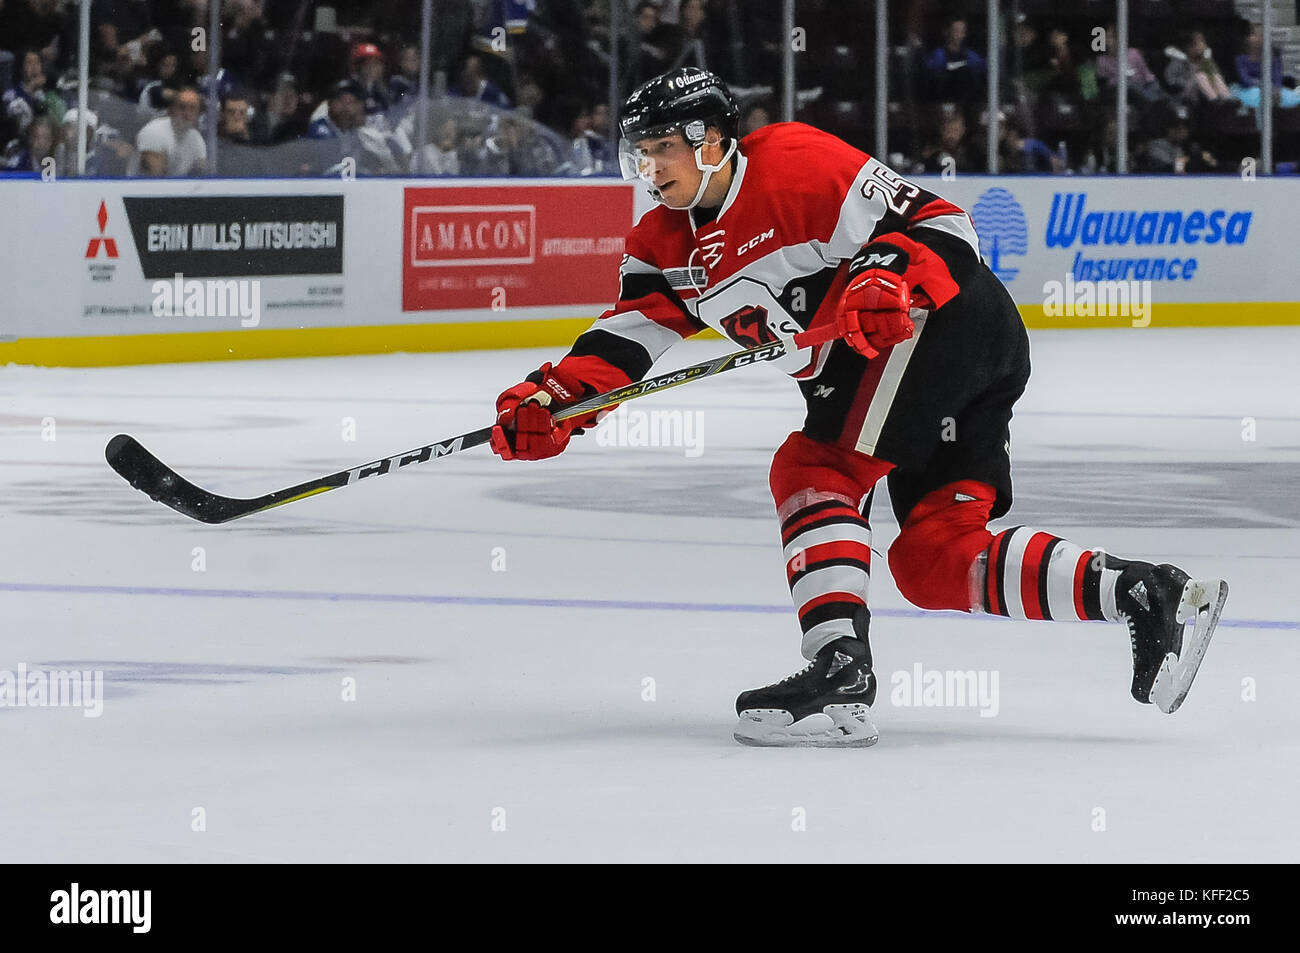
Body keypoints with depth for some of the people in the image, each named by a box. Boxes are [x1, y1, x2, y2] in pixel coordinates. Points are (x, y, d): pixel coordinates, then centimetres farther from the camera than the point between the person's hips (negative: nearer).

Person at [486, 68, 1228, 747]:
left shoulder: (796, 163, -14)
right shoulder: (667, 244, 12)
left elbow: (942, 226, -17)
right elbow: (627, 334, 4)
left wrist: (889, 278, -35)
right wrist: (552, 400, -12)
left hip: (951, 319, -10)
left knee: (817, 469, -18)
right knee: (934, 556, 4)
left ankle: (841, 673, -26)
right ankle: (1143, 594, 2)